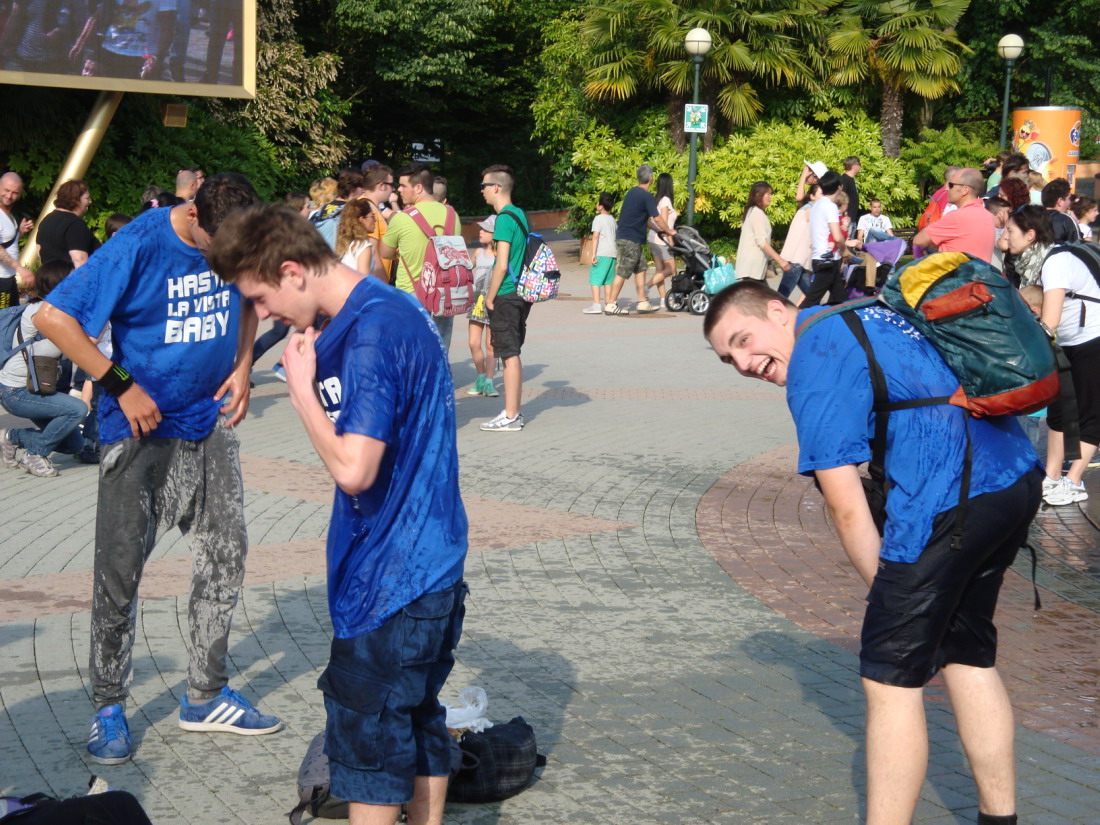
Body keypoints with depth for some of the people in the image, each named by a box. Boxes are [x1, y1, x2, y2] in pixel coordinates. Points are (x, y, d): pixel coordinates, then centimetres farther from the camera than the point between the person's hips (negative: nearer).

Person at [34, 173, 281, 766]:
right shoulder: (139, 246, -21)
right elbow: (53, 318, -20)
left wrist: (242, 367, 1)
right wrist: (122, 386, -21)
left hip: (209, 423, 5)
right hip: (142, 429, -5)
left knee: (224, 559, 6)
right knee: (120, 569, -2)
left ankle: (205, 696, 19)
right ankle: (108, 706, 13)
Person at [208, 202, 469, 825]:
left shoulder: (370, 336, -22)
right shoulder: (398, 309, 8)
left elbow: (353, 468, -27)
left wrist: (301, 387, -17)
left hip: (391, 575, -10)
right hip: (432, 562, 10)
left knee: (366, 732, 0)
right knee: (419, 717, 18)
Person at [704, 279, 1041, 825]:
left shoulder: (815, 363, -6)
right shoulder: (865, 315, 21)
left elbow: (846, 508, -8)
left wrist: (886, 590, 4)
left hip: (950, 502, -10)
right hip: (1018, 477, 10)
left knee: (890, 678, 0)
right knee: (967, 656, 21)